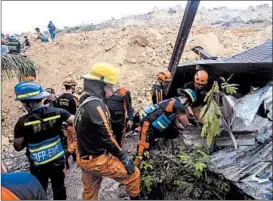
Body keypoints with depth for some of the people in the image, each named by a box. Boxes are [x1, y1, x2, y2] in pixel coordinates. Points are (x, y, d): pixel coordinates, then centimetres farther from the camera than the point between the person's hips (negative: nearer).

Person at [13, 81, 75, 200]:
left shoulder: (23, 122, -21)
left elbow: (18, 147, -8)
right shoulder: (57, 112, -15)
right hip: (57, 160, 3)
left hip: (38, 165, -2)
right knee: (59, 188, 23)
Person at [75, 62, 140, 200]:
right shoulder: (97, 105, -25)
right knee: (133, 174, 6)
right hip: (97, 160, -9)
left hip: (84, 158, 10)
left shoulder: (84, 103, 6)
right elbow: (107, 138, -25)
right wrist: (124, 157, -15)